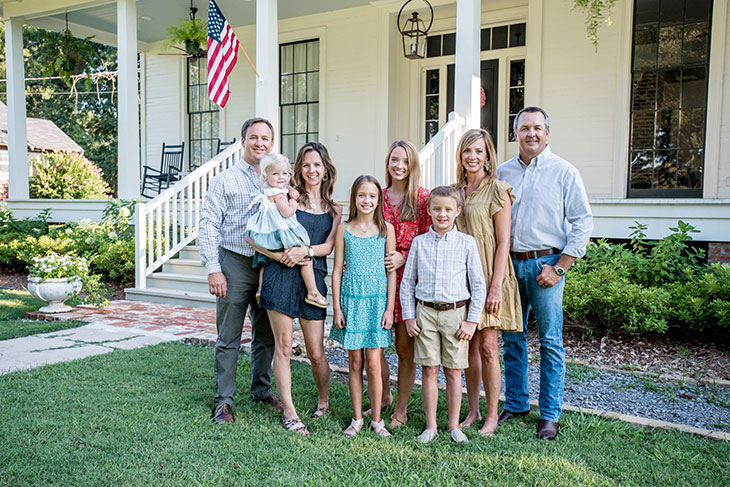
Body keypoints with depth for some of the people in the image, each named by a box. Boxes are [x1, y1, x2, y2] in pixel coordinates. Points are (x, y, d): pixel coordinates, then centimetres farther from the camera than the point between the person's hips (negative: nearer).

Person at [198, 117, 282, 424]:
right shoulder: (225, 180, 0)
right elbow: (208, 225, -5)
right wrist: (213, 269, -12)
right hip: (235, 263, -3)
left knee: (266, 335, 13)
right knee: (228, 338, 1)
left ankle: (262, 390, 30)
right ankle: (223, 401, 13)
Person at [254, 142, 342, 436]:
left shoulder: (334, 209, 13)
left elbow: (328, 246, 0)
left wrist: (305, 251, -18)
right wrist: (280, 255, -15)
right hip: (281, 276, -2)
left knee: (316, 352, 4)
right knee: (283, 346, 0)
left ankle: (324, 402, 30)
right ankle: (289, 412, 11)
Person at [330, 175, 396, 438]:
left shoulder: (386, 228, 2)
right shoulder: (344, 229, 3)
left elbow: (392, 270, 2)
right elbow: (337, 270, 5)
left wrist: (390, 308, -3)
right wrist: (337, 307, 0)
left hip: (377, 300, -1)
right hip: (351, 299, 1)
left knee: (373, 364, 0)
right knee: (355, 362, 7)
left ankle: (377, 420, 15)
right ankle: (357, 418, 20)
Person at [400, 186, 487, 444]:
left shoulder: (467, 243, 0)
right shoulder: (420, 242, 4)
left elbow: (478, 285, 1)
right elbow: (407, 282, 9)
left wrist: (472, 321, -3)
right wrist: (409, 316, 4)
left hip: (456, 313, -1)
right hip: (425, 312, 1)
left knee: (453, 372, 6)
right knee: (429, 371, 5)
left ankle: (454, 425, 20)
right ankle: (430, 425, 18)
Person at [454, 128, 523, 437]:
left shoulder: (496, 190, -6)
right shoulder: (456, 191, 11)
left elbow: (503, 242, -10)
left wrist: (496, 286, -16)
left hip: (487, 276, -5)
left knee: (487, 346, -3)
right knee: (469, 345, 10)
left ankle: (492, 416, 10)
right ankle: (473, 411, 21)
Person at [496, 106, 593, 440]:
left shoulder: (564, 172, -1)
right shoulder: (502, 173, 9)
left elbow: (583, 222, -3)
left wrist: (560, 267, -9)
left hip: (545, 264, -3)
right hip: (509, 263, 4)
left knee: (550, 342, 2)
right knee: (512, 338, 10)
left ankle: (550, 414, 12)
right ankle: (515, 403, 24)